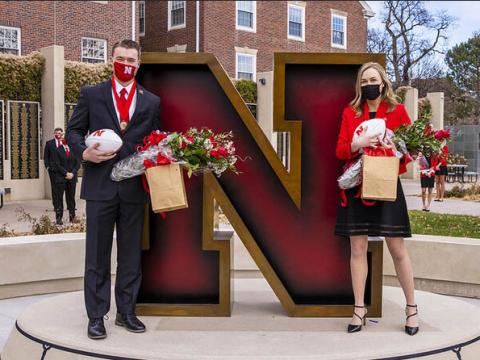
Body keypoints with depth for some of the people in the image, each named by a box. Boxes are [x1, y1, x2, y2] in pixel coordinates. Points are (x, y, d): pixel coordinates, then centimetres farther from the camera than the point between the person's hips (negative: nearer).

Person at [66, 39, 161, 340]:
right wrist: (84, 151, -13)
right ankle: (96, 316, 15)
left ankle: (126, 312, 22)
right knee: (98, 253, 4)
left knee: (131, 254, 9)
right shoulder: (91, 94, 6)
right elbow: (74, 130, 7)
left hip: (135, 187, 2)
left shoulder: (152, 101, 9)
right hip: (100, 185, -1)